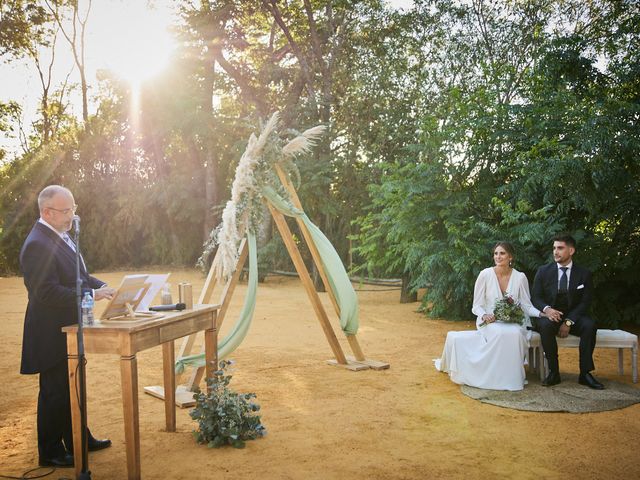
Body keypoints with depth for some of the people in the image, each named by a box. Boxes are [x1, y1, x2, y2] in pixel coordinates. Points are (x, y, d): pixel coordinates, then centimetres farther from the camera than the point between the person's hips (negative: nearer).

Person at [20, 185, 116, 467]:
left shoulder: (62, 236, 9)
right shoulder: (37, 245, -22)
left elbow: (78, 276, 15)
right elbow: (48, 292, -27)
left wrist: (104, 287, -1)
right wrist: (92, 294, -27)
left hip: (69, 330, 10)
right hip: (52, 335, -10)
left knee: (72, 388, 20)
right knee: (54, 393, 4)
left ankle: (77, 441, 35)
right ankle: (50, 453, 20)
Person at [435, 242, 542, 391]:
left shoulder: (520, 277, 0)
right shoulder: (485, 275, -4)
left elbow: (527, 305, 2)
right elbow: (477, 305, -1)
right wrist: (484, 315, -22)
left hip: (513, 323, 2)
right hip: (490, 321, -1)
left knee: (515, 334, -34)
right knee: (501, 333, -36)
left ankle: (512, 376, -16)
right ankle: (497, 377, -22)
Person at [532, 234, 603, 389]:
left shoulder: (584, 274, 2)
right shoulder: (543, 271, 3)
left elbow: (585, 302, -3)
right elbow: (535, 297, 1)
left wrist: (568, 322, -17)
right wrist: (546, 309, -23)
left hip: (574, 317, 1)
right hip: (551, 316, 0)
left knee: (590, 325, -31)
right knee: (545, 326, -35)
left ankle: (585, 373, -21)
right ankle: (553, 372, -24)